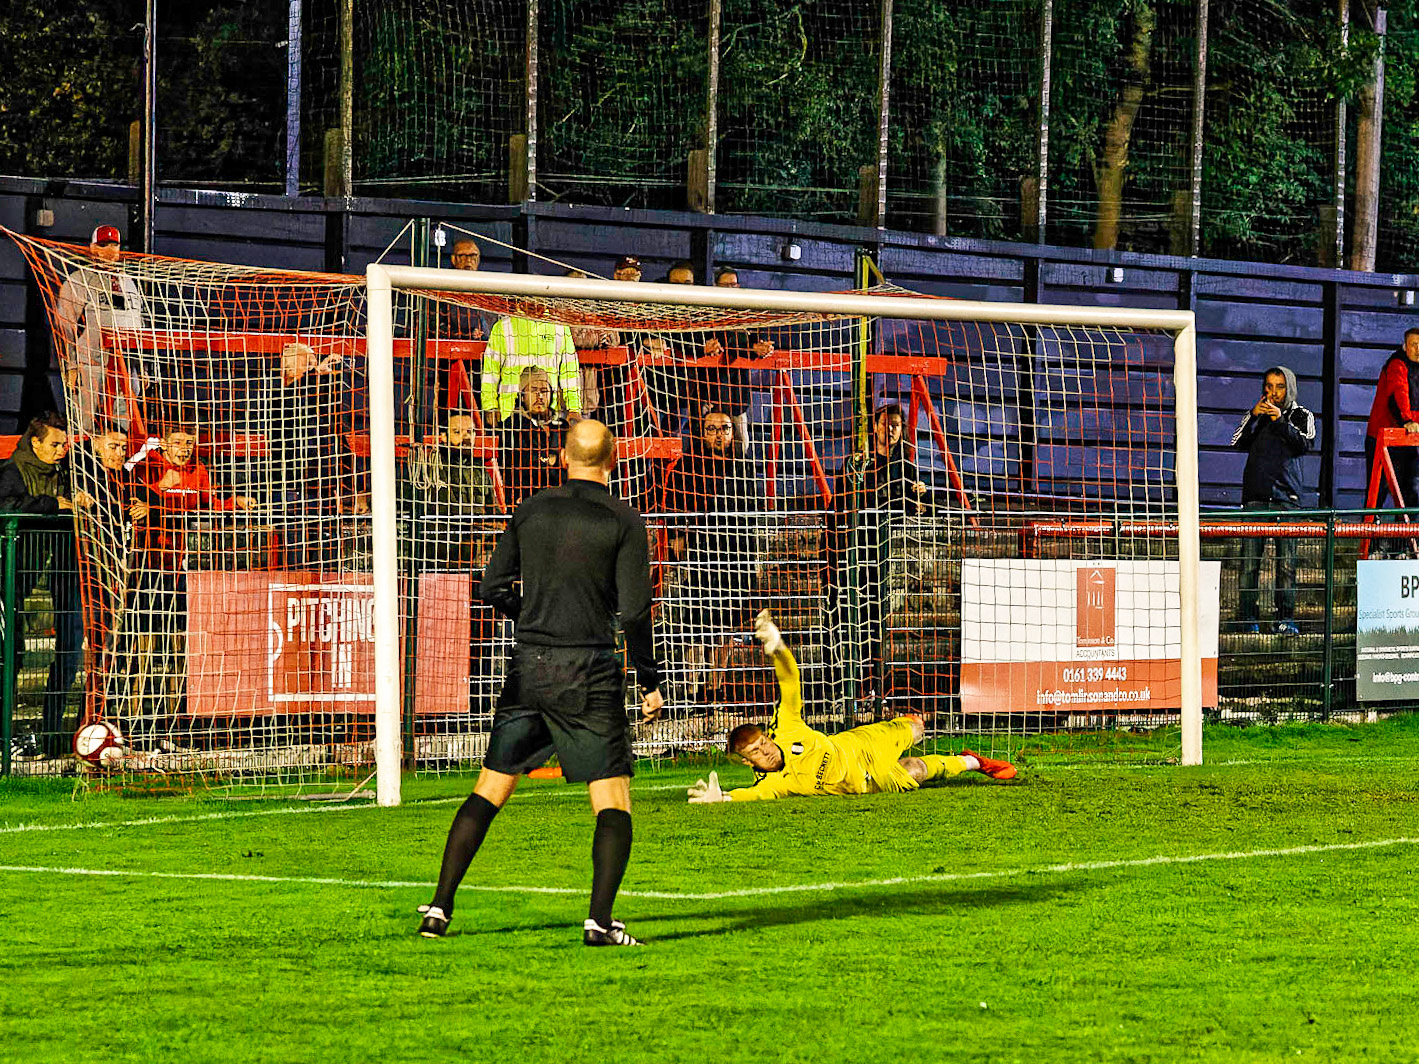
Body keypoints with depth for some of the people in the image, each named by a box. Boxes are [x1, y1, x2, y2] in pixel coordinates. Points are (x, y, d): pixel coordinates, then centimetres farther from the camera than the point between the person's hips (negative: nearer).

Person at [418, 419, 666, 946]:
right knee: (613, 803, 0)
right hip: (588, 669, -4)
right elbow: (634, 611, -9)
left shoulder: (531, 510, 7)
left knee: (488, 791, 13)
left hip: (528, 666, 4)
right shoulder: (623, 521, -5)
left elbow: (494, 588, 10)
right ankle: (600, 920, -13)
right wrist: (650, 681, 0)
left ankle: (440, 908, 10)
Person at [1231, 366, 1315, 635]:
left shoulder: (1301, 416, 11)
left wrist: (1282, 421, -16)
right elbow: (1238, 442, 3)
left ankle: (1285, 618, -2)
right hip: (1255, 496, 1)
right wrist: (1253, 417, -10)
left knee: (1286, 562, -6)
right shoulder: (1256, 415, 16)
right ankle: (1249, 618, -1)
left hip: (1286, 495, -1)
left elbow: (1304, 444, -6)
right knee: (1249, 562, -4)